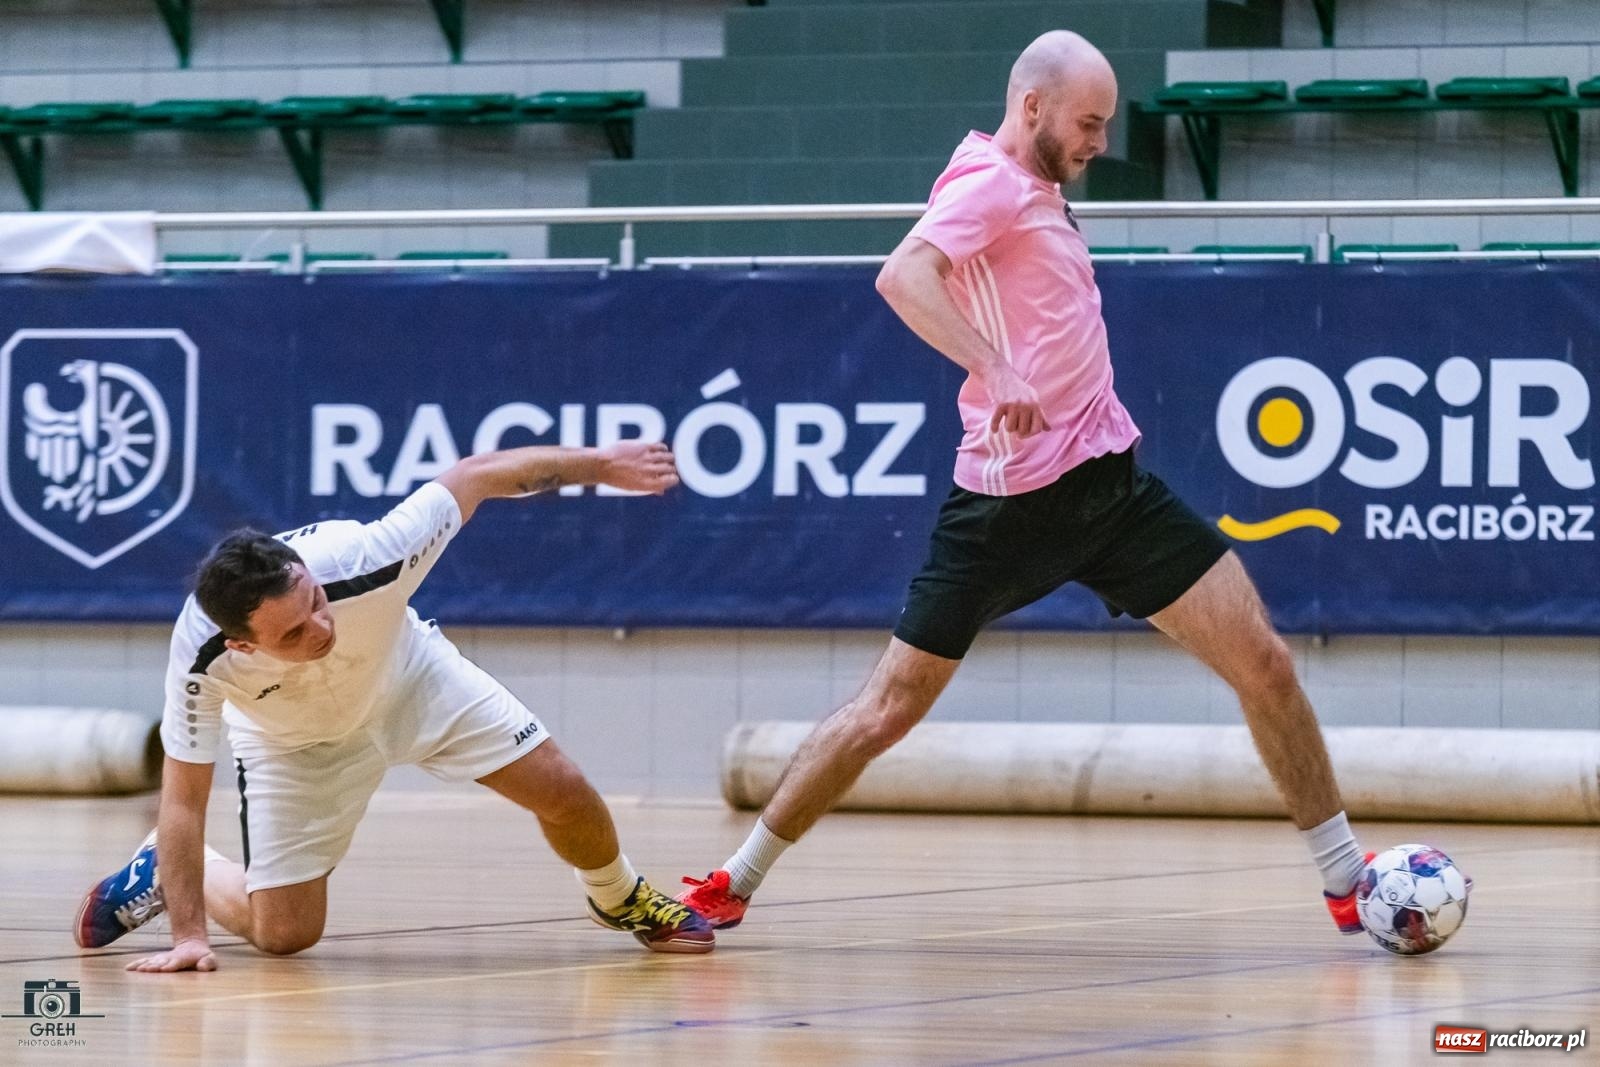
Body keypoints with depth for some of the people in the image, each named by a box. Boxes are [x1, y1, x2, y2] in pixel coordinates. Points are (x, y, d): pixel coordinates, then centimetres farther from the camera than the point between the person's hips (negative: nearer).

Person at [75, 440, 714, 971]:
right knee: (283, 933, -7)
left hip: (409, 679, 1)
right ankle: (161, 873, 25)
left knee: (562, 792, -6)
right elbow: (184, 799, -27)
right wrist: (188, 935, -31)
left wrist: (600, 464, -15)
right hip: (294, 744, -1)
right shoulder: (201, 657, -40)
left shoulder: (366, 559, -41)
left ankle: (620, 899, 28)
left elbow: (472, 478, -24)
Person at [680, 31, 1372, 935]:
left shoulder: (1039, 191, 15)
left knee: (1264, 664, -2)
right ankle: (736, 882, 15)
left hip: (1107, 477, 8)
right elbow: (904, 276, -31)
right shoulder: (990, 183, -11)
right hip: (1012, 497, -8)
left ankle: (1347, 879, 7)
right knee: (891, 708, 0)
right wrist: (995, 372, -39)